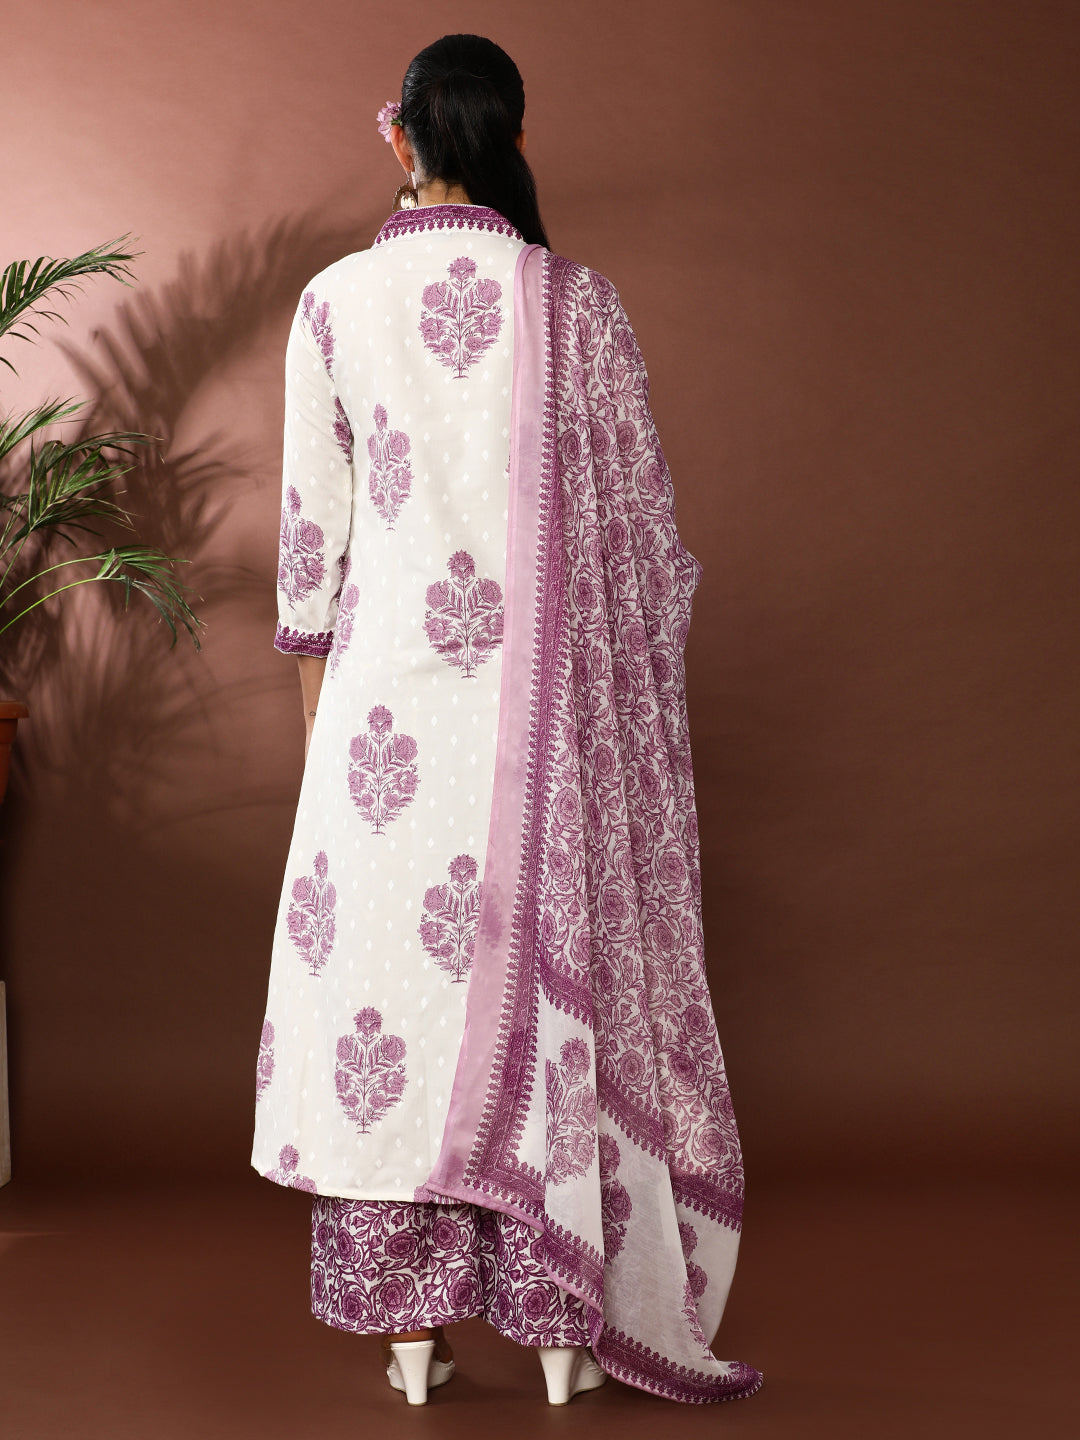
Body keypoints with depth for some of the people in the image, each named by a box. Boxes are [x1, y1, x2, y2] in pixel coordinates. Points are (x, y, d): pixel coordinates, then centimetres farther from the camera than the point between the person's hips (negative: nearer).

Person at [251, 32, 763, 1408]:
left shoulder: (334, 300, 0)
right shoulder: (577, 300, -1)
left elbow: (311, 526, 3)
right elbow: (637, 514, 1)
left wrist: (316, 696, 13)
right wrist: (634, 691, 12)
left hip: (394, 684, 0)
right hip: (551, 692, 0)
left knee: (390, 954, 8)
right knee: (555, 974, 6)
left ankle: (412, 1322, 13)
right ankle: (564, 1317, 13)